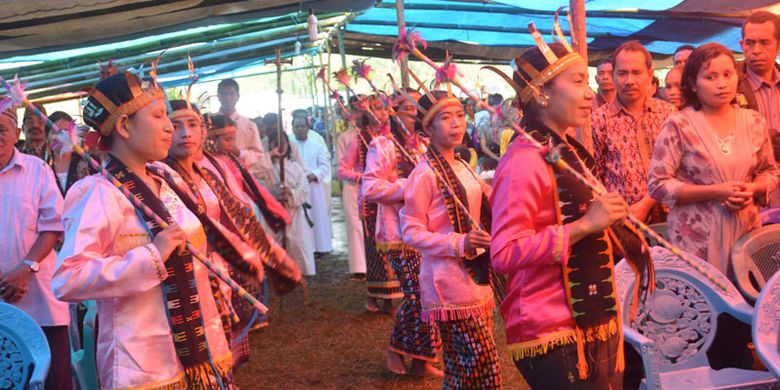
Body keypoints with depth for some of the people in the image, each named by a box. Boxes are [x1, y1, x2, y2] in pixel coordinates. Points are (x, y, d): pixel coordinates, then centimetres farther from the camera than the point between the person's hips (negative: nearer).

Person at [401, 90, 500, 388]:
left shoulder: (463, 167, 13)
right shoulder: (424, 174, -13)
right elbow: (411, 232, -15)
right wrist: (460, 244, -25)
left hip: (477, 278, 8)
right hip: (450, 284, -8)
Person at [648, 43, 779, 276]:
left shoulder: (754, 123, 5)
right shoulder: (679, 126, -8)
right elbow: (658, 184, -11)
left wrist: (751, 190, -6)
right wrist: (714, 192, -16)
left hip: (746, 230, 4)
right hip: (697, 238, -4)